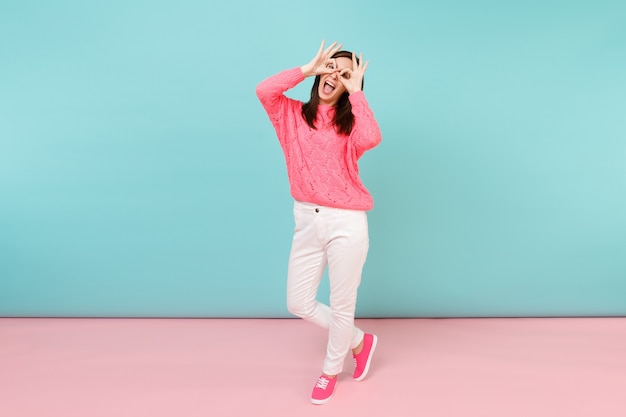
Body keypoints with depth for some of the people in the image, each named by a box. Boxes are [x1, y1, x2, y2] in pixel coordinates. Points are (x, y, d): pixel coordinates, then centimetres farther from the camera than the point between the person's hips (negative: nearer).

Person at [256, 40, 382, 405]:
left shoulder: (350, 121, -1)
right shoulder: (293, 114, 6)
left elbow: (371, 139, -25)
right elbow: (264, 90, -13)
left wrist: (356, 92, -14)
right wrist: (308, 68, -5)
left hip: (346, 223, -3)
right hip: (306, 221, 4)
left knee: (341, 305, 10)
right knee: (299, 303, 11)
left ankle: (331, 371, 37)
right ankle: (360, 341, 34)